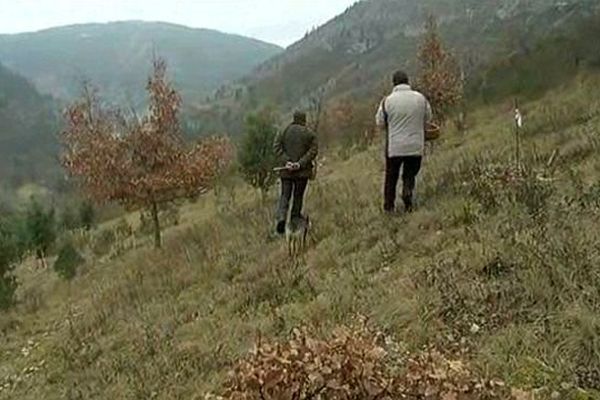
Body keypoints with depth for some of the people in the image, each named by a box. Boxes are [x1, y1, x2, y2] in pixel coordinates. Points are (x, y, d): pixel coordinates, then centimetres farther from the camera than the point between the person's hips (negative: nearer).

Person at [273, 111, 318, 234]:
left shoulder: (284, 132, 4)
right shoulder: (310, 134, 0)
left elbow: (277, 147, -5)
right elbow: (313, 150, -9)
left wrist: (286, 161, -11)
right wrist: (301, 163, -14)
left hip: (286, 170, 1)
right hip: (303, 170, -1)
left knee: (285, 195, 4)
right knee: (298, 195, 12)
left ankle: (281, 217, -15)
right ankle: (295, 216, 19)